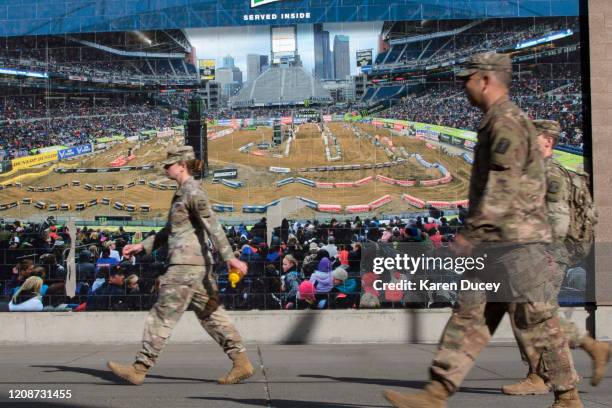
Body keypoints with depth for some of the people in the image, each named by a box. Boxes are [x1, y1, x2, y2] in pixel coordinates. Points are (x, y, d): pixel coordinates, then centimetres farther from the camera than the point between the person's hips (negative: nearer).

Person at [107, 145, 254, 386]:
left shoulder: (193, 191, -10)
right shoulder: (183, 192, 19)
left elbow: (212, 224, -20)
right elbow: (170, 230, 28)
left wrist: (229, 257, -28)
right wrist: (143, 246, 26)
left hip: (186, 264, -10)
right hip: (198, 265, 10)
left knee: (163, 314, -5)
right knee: (211, 315, 8)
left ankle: (140, 369, 0)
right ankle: (242, 363, 7)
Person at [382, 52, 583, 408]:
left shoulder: (507, 122, -12)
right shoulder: (501, 123, 20)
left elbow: (503, 185, -22)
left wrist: (472, 232, -24)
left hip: (516, 242, -10)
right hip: (495, 245, 10)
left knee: (538, 320, -1)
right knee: (470, 314, 4)